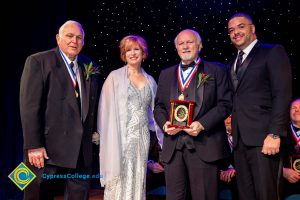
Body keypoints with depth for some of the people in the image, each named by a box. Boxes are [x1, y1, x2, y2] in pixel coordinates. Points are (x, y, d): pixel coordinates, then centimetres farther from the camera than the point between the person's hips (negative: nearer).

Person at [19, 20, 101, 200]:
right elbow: (29, 106, -11)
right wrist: (34, 145, -16)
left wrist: (94, 131, 4)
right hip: (47, 148, -4)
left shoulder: (90, 67, 11)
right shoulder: (38, 61, -4)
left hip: (82, 150, 5)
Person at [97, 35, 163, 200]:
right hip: (121, 136, -3)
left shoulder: (150, 80, 11)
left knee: (138, 181, 10)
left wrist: (161, 133, 8)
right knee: (119, 181, 1)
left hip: (142, 137, 4)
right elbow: (108, 109, -3)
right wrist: (109, 138, -8)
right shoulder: (115, 77, -1)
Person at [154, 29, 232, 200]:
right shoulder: (166, 74, 19)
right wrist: (164, 124, -4)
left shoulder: (216, 70, 7)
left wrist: (202, 124, -14)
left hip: (204, 145, -3)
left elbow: (225, 104, -1)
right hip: (173, 146, 3)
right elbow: (159, 106, 17)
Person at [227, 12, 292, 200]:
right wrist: (234, 135, 7)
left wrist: (275, 134, -17)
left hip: (263, 137, -6)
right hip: (240, 140, 6)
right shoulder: (233, 64, 22)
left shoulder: (273, 52, 2)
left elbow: (283, 94, -9)